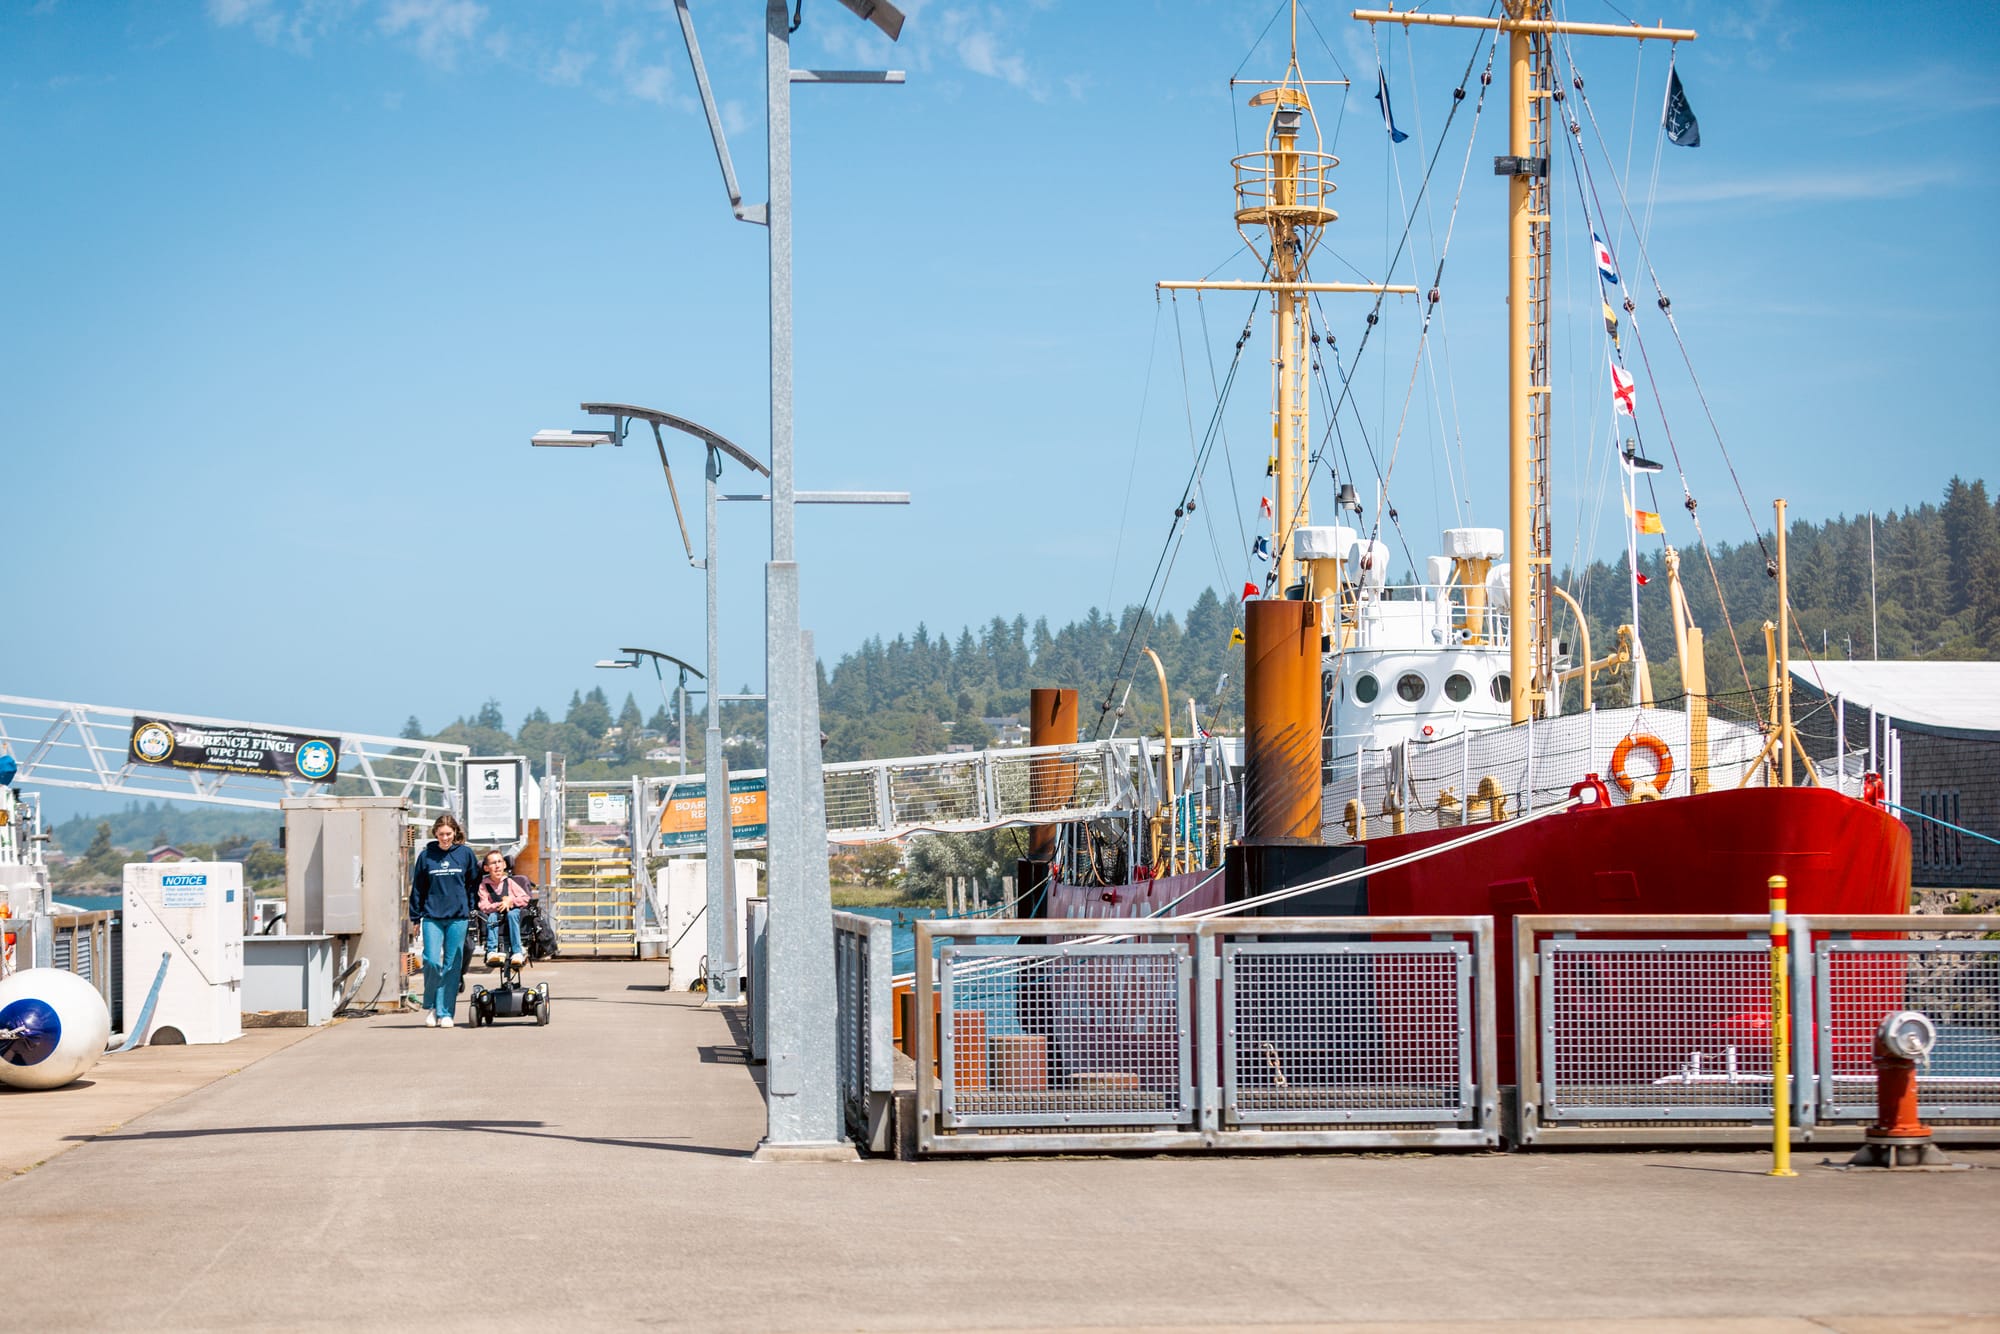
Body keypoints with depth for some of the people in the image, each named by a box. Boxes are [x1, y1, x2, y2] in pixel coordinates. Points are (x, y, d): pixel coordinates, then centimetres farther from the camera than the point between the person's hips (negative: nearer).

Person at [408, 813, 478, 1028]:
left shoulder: (465, 854, 5)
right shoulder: (426, 855, 5)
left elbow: (474, 883, 12)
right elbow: (417, 888, 9)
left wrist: (472, 909, 7)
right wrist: (415, 917, 8)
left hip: (458, 917, 0)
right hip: (432, 916, 0)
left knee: (452, 966, 2)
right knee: (432, 961, -12)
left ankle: (445, 1012, 9)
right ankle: (430, 1006, 9)